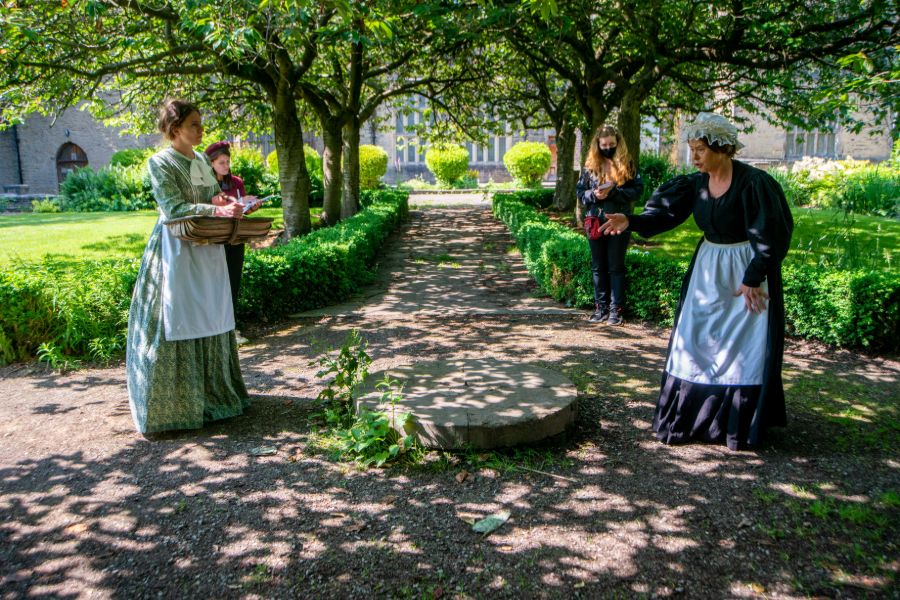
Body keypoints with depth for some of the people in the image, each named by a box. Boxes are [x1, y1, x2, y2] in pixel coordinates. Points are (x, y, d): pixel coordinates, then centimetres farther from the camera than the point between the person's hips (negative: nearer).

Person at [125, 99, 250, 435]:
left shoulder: (202, 160, 13)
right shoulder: (160, 163, -9)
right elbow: (174, 208, -17)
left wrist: (228, 204, -3)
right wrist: (217, 211, -28)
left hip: (208, 248, 7)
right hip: (176, 249, -7)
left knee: (209, 321, 12)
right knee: (175, 323, -5)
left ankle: (211, 393, 24)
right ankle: (169, 405, 5)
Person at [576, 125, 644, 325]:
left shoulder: (626, 164, 0)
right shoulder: (590, 165, 5)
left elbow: (638, 190, -5)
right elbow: (580, 191, 8)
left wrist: (613, 192, -18)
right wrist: (594, 194, -13)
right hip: (595, 223, 3)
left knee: (616, 266, 1)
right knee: (598, 266, 9)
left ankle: (616, 309, 6)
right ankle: (601, 307, 18)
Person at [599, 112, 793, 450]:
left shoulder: (753, 182, -17)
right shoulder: (697, 183, 0)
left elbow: (770, 234, -15)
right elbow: (667, 211, -6)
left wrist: (754, 278, -15)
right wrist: (631, 222, -21)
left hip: (747, 270, -6)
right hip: (708, 269, 6)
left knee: (743, 348, 0)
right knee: (696, 343, 6)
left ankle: (741, 426, 14)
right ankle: (696, 418, 17)